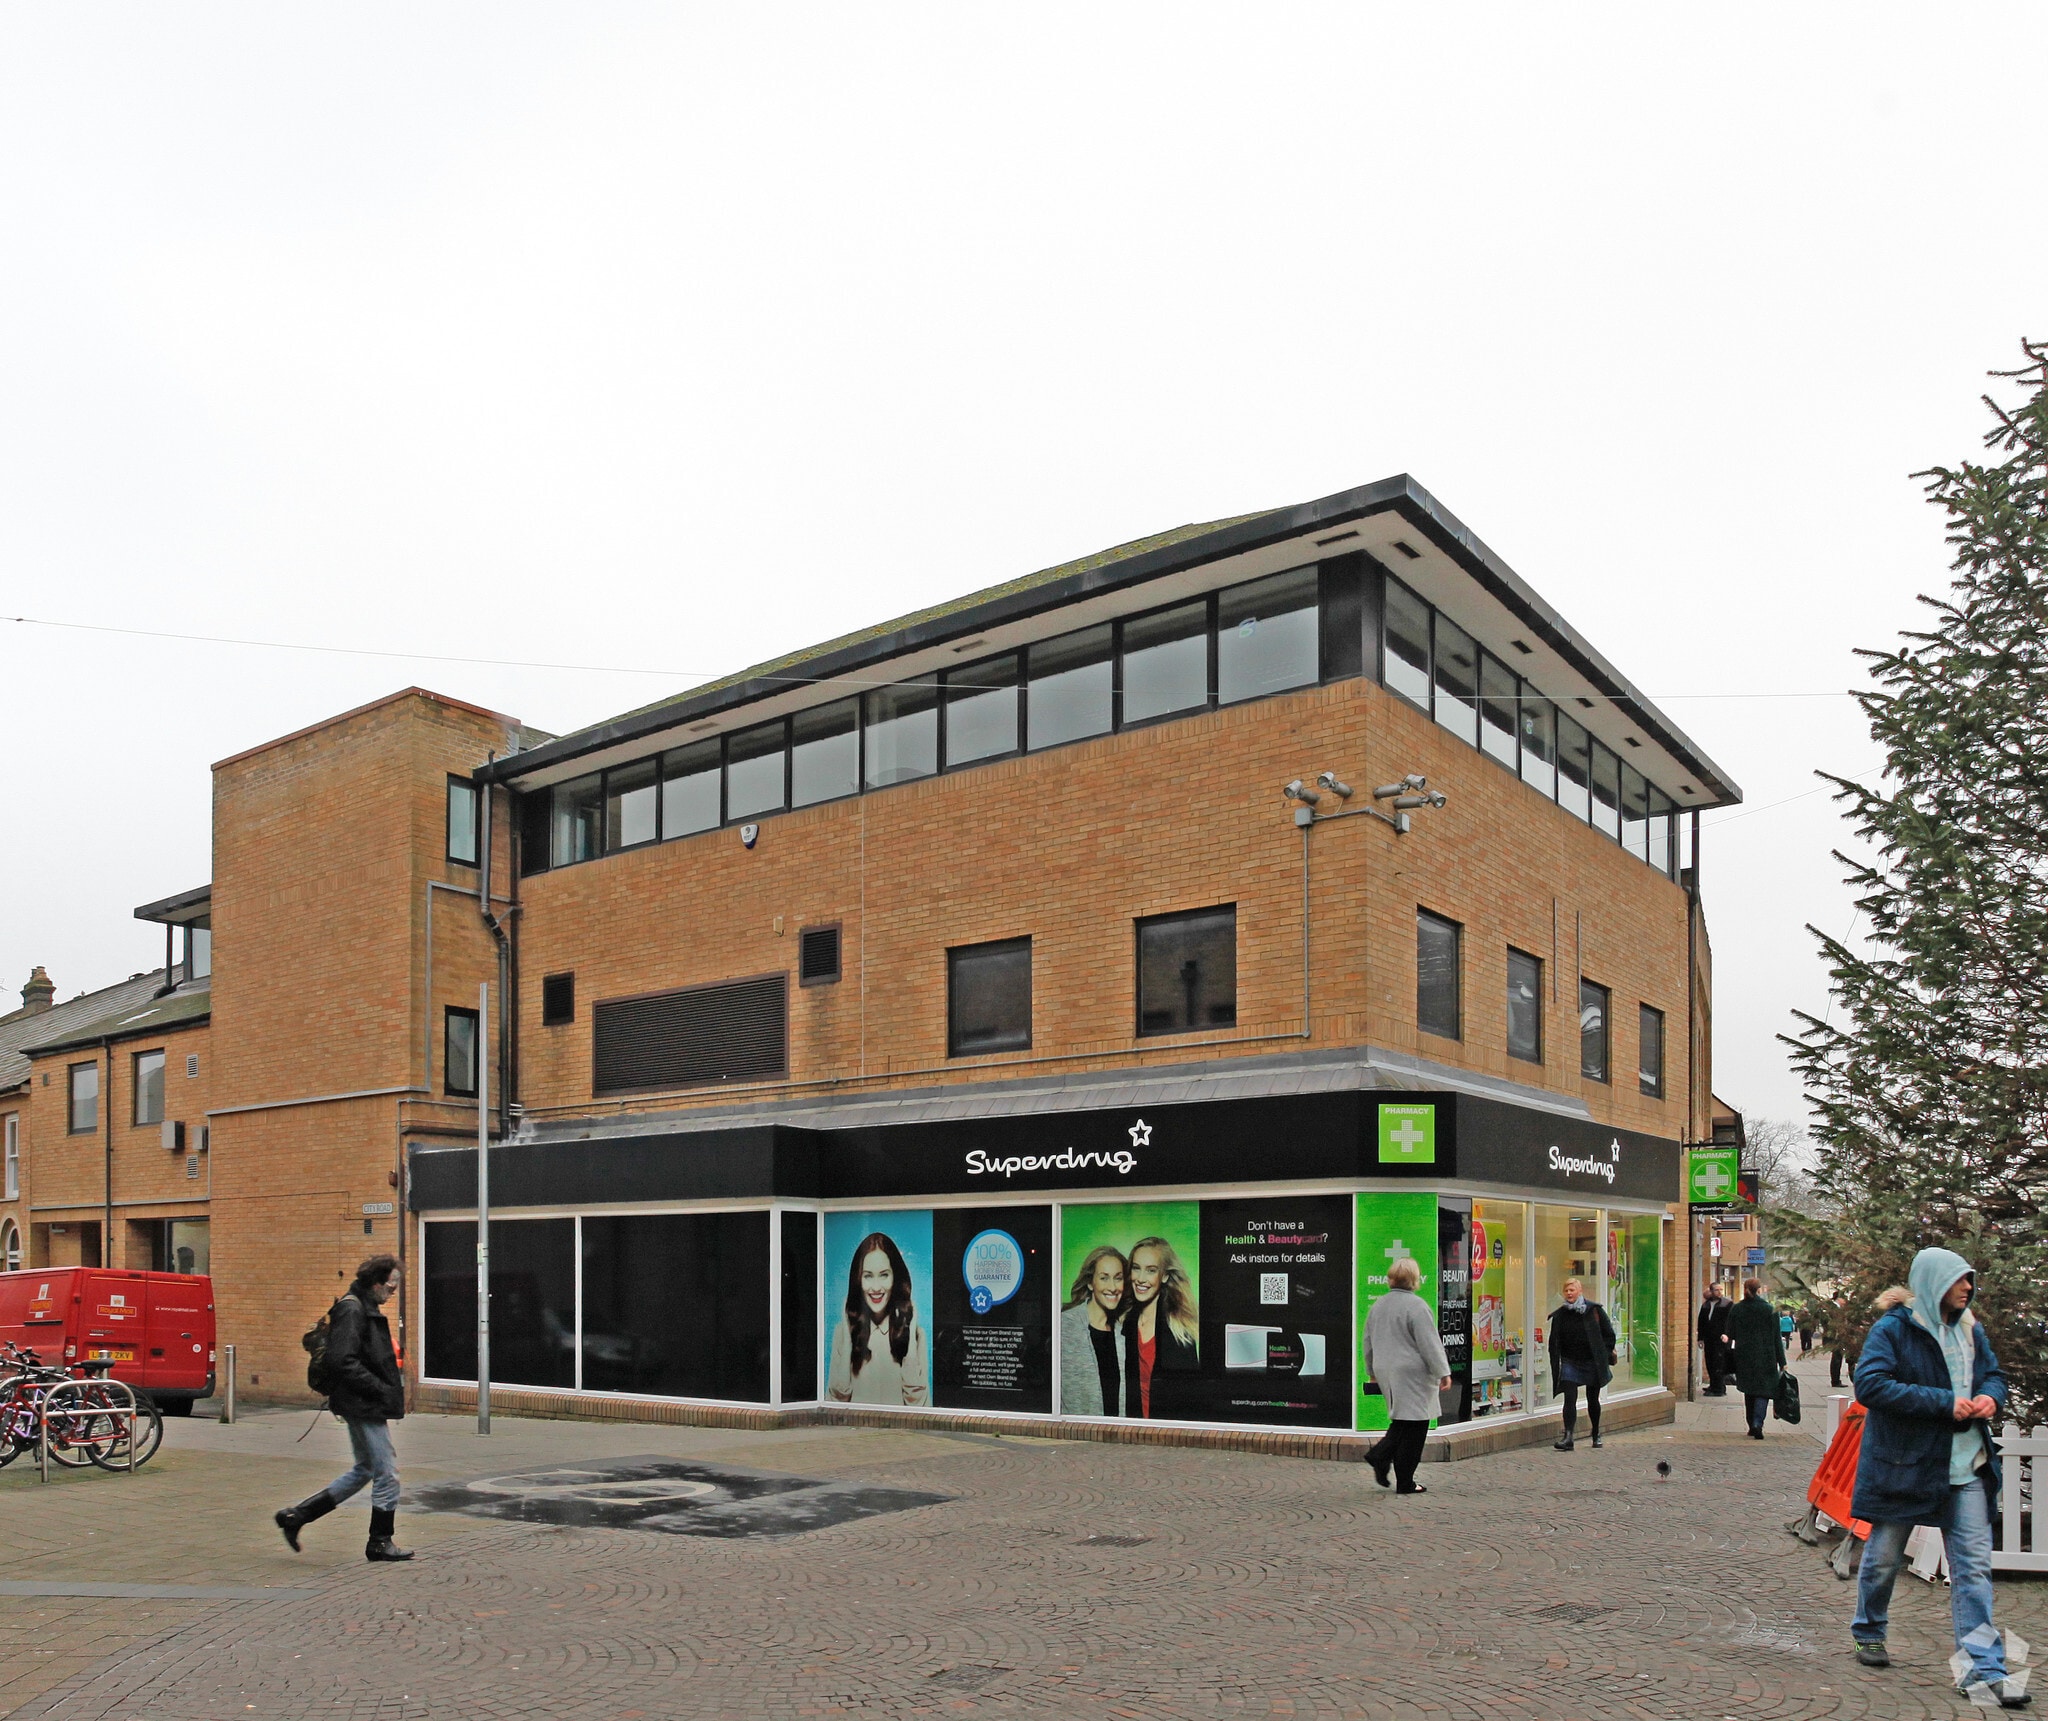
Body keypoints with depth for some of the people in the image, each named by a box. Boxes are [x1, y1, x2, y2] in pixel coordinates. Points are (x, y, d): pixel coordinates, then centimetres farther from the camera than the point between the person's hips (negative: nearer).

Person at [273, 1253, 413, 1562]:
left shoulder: (365, 1308, 15)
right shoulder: (351, 1310, -16)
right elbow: (342, 1362, -24)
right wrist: (382, 1390, -21)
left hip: (366, 1404, 11)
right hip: (362, 1405, -11)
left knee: (365, 1469, 17)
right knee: (386, 1471, -2)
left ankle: (295, 1516, 20)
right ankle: (380, 1542, 10)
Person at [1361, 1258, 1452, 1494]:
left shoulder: (1378, 1306, 11)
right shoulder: (1416, 1305, -12)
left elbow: (1368, 1344, 19)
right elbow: (1429, 1344, -15)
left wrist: (1372, 1372, 29)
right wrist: (1443, 1373, -8)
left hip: (1386, 1372, 7)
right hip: (1412, 1373, -7)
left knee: (1402, 1419, 18)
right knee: (1414, 1424, 0)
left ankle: (1379, 1455, 1)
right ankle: (1404, 1482, 3)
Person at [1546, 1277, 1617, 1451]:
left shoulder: (1594, 1311, -3)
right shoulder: (1559, 1315, 2)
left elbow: (1609, 1334, 3)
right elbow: (1554, 1342, 7)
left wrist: (1604, 1355, -4)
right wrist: (1556, 1365, -2)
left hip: (1592, 1363, -1)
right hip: (1570, 1363, 1)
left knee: (1593, 1400, 12)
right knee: (1569, 1399, -11)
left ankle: (1596, 1435, 30)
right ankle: (1568, 1437, -17)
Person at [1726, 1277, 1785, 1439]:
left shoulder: (1736, 1309, 2)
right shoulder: (1769, 1310, -6)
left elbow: (1730, 1335, 4)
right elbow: (1776, 1338, -3)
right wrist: (1782, 1361, 2)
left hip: (1743, 1357, 3)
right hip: (1765, 1358, -3)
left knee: (1749, 1391, 15)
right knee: (1763, 1390, 0)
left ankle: (1752, 1425, 18)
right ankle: (1757, 1423, -17)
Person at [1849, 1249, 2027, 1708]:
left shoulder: (1970, 1330, 8)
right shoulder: (1893, 1329, -12)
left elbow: (1993, 1373, 21)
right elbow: (1870, 1384, -22)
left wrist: (1990, 1396, -4)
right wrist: (1944, 1402, -24)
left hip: (1966, 1467, 5)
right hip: (1904, 1463, -5)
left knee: (1974, 1565, -2)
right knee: (1883, 1557, 11)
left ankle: (1984, 1670, 0)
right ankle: (1868, 1632, 32)